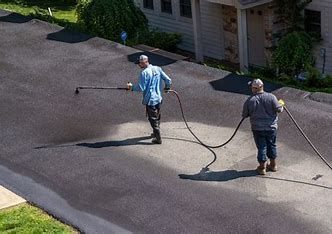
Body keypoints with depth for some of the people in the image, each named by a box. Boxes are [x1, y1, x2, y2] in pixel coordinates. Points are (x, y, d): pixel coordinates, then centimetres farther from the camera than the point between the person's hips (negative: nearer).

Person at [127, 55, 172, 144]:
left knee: (153, 119, 5)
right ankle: (156, 133, 43)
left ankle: (158, 139, 11)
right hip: (158, 98, 7)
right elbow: (168, 80, 2)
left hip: (150, 100, -7)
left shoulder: (144, 73, -20)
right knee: (157, 117, 24)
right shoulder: (157, 69, 0)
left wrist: (131, 87, -4)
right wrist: (167, 87, 22)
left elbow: (141, 88, -20)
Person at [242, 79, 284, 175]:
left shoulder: (250, 100, -11)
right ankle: (273, 165, 32)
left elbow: (244, 115, -2)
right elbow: (279, 109, -9)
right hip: (271, 127, 2)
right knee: (272, 145, 18)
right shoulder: (271, 97, -11)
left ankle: (262, 167, 16)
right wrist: (281, 104, 13)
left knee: (261, 147, 9)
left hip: (258, 129, -1)